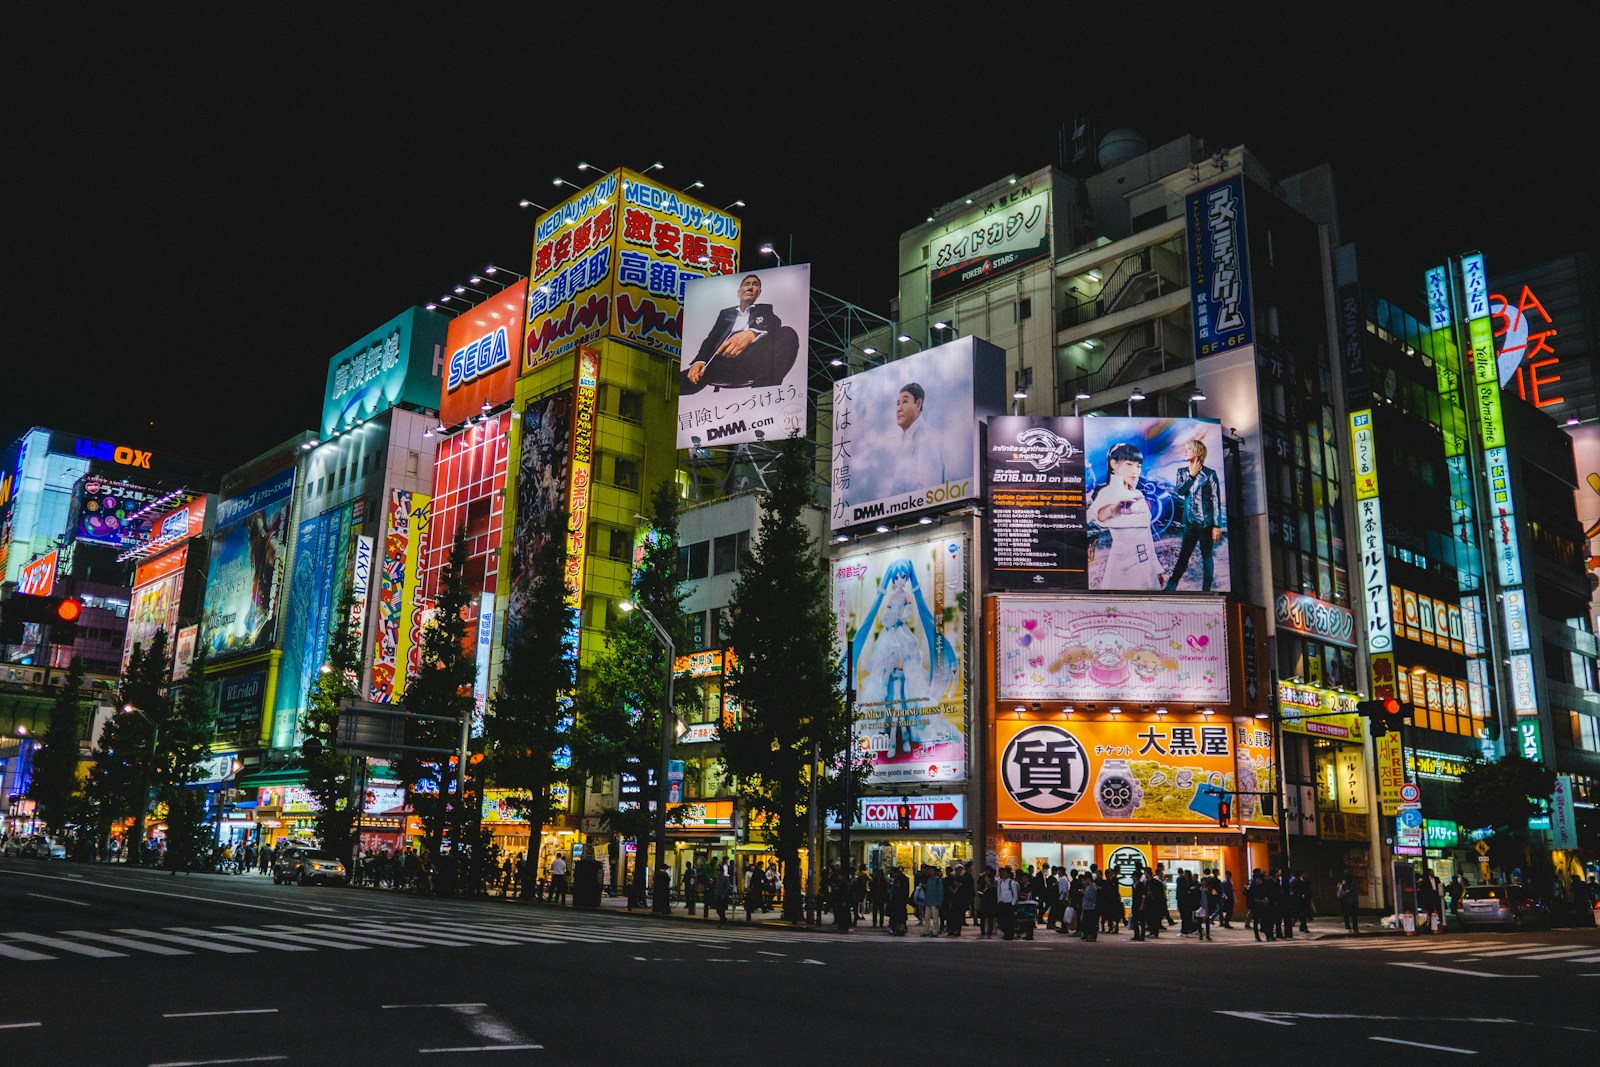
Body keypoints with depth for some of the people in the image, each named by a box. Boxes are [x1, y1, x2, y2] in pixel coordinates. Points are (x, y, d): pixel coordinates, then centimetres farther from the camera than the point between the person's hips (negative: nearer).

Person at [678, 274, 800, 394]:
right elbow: (711, 339, 20)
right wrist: (699, 361, -5)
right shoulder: (725, 313, 30)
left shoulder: (765, 309, 24)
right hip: (721, 362, 1)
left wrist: (751, 334, -23)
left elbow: (775, 325, 1)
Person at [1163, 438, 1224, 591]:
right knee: (1183, 556, 5)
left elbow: (1216, 500, -6)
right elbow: (1179, 492, -5)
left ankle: (1206, 590, 10)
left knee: (1206, 556, 4)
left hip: (1206, 523, -4)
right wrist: (1191, 475, -11)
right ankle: (1170, 587, 5)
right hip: (1190, 522, 4)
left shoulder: (1210, 474, -6)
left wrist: (1217, 526, -9)